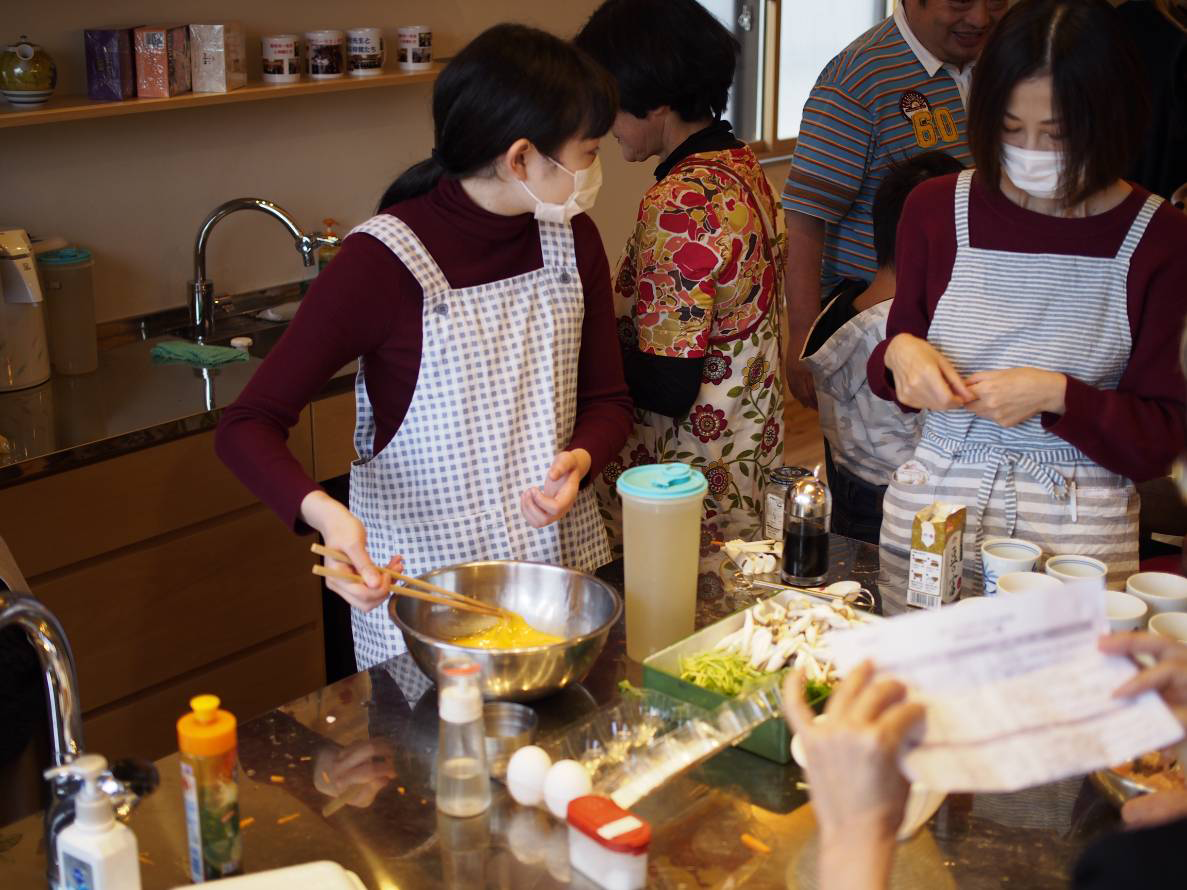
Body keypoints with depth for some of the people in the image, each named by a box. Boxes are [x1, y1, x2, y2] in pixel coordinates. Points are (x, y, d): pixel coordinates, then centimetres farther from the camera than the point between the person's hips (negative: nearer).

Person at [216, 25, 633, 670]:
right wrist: (324, 512, -40)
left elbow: (607, 399, 5)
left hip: (564, 559, 6)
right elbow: (247, 426, -20)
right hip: (423, 582, -5)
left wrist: (579, 459, -18)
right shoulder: (385, 261, -21)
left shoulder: (572, 238, -3)